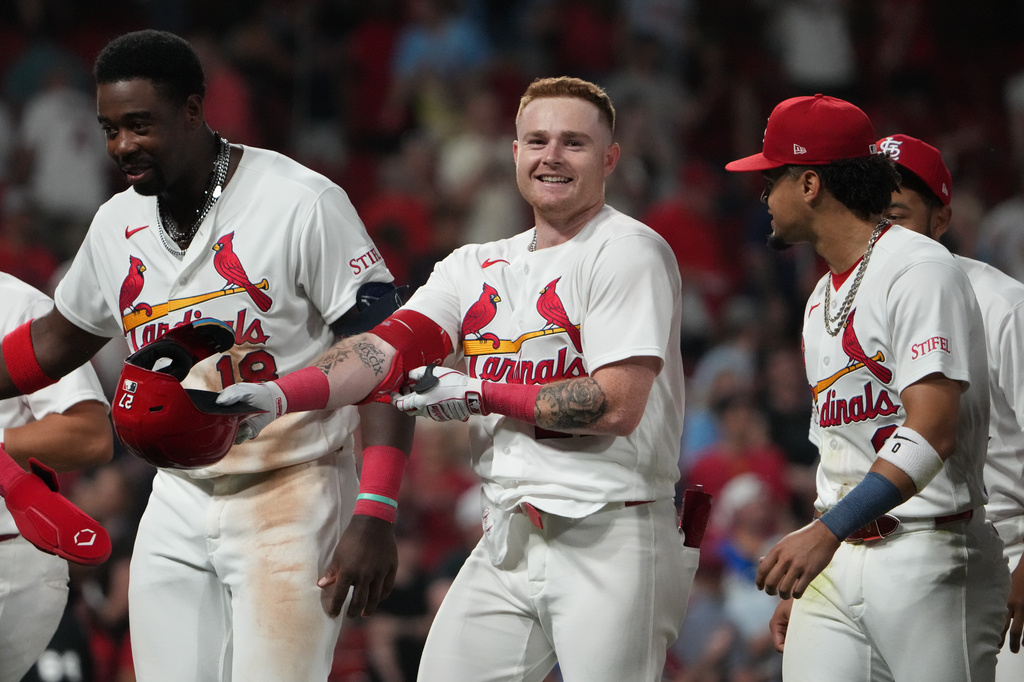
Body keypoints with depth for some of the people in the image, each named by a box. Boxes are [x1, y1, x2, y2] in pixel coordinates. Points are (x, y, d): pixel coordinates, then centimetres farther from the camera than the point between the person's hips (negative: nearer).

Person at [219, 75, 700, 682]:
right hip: (506, 539, 7)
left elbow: (616, 406, -15)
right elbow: (389, 348, 2)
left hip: (610, 545, -7)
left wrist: (478, 396, -9)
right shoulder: (478, 267, 16)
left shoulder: (629, 251, -5)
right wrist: (279, 396, -15)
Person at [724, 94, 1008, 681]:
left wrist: (828, 531, -28)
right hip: (833, 565, 8)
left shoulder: (920, 270, -10)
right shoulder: (822, 300, 20)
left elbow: (931, 431, -21)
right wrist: (801, 586, 19)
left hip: (928, 560, -8)